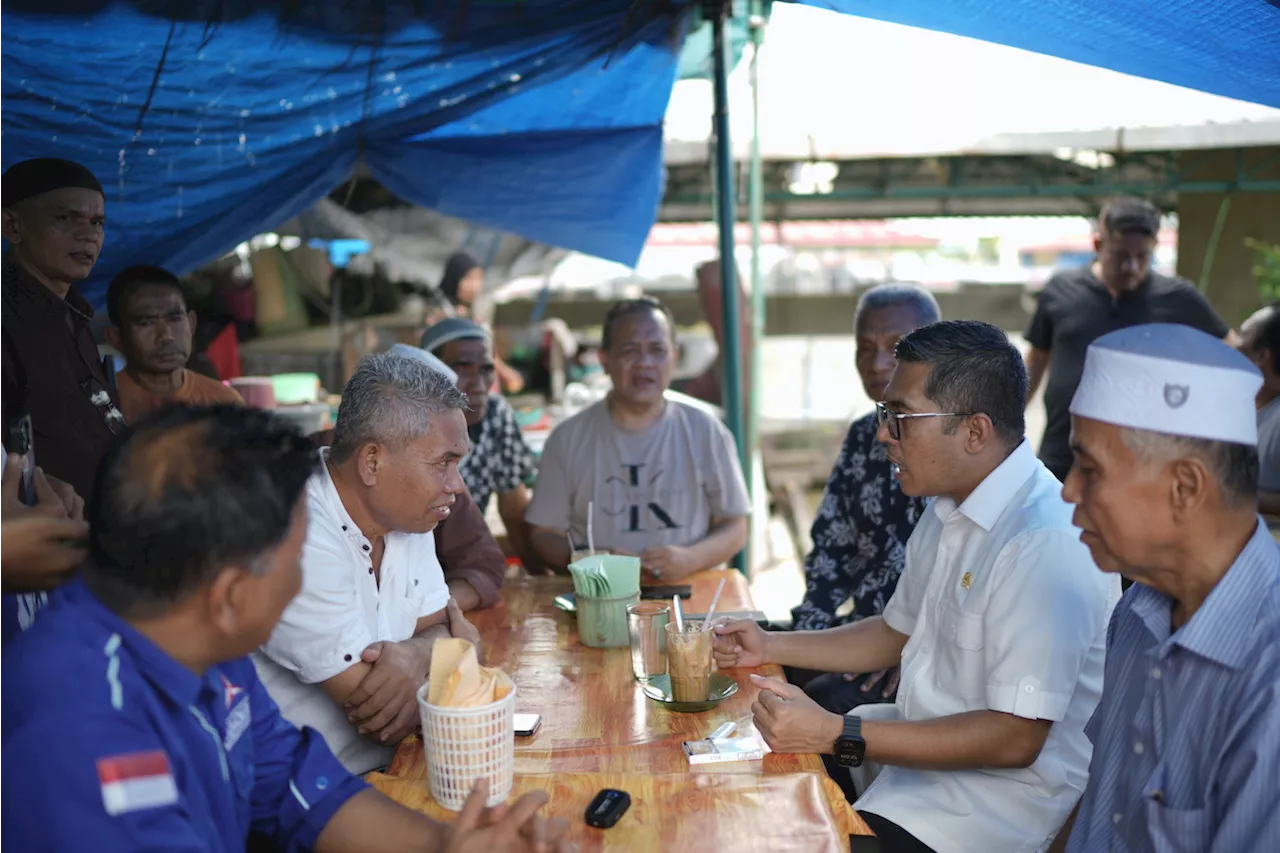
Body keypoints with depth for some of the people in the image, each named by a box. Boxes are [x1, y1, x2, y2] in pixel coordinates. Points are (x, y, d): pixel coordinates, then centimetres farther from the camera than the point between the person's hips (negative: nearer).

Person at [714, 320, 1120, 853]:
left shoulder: (1045, 543, -26)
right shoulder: (949, 510, 7)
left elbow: (1015, 738, -26)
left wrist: (835, 735, -26)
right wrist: (770, 647, 11)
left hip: (1001, 790, -9)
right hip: (922, 744, 9)